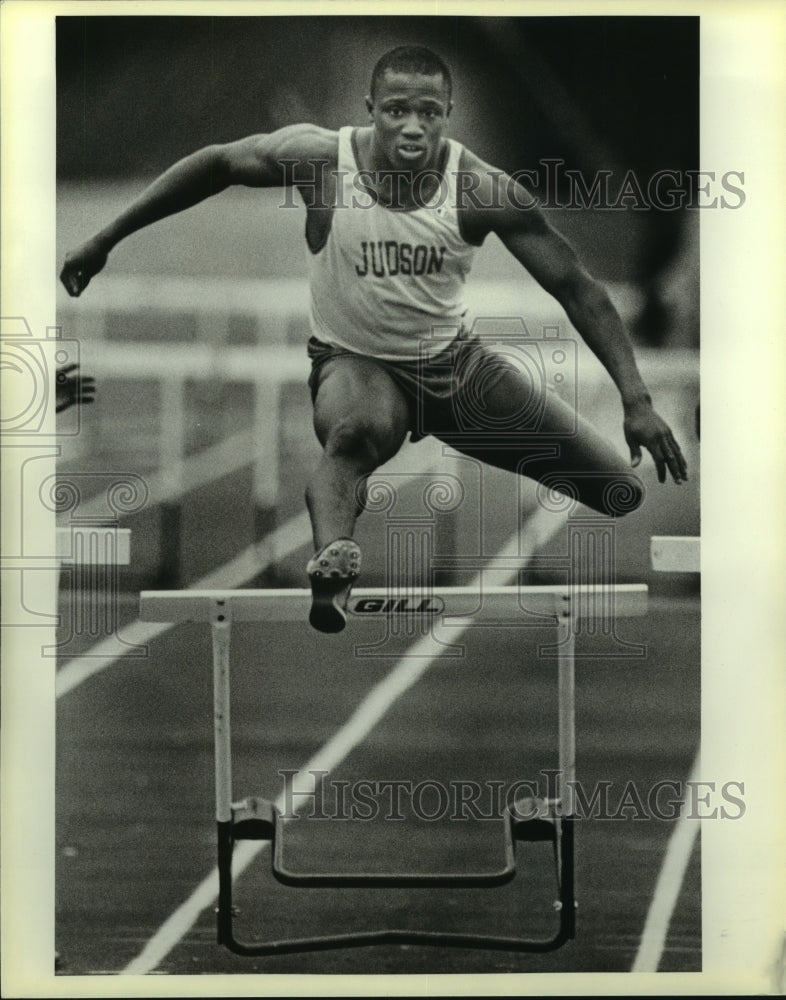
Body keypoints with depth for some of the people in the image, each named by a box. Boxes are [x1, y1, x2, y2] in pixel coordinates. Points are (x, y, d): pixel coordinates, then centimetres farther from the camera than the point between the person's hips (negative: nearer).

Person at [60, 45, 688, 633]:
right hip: (355, 361, -2)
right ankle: (333, 558, -63)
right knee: (355, 435, -42)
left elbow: (577, 288, -14)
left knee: (622, 495, -3)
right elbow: (215, 164, -4)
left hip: (457, 360, 2)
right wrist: (105, 241, -2)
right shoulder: (322, 159, -20)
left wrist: (637, 401, -19)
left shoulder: (482, 191, -19)